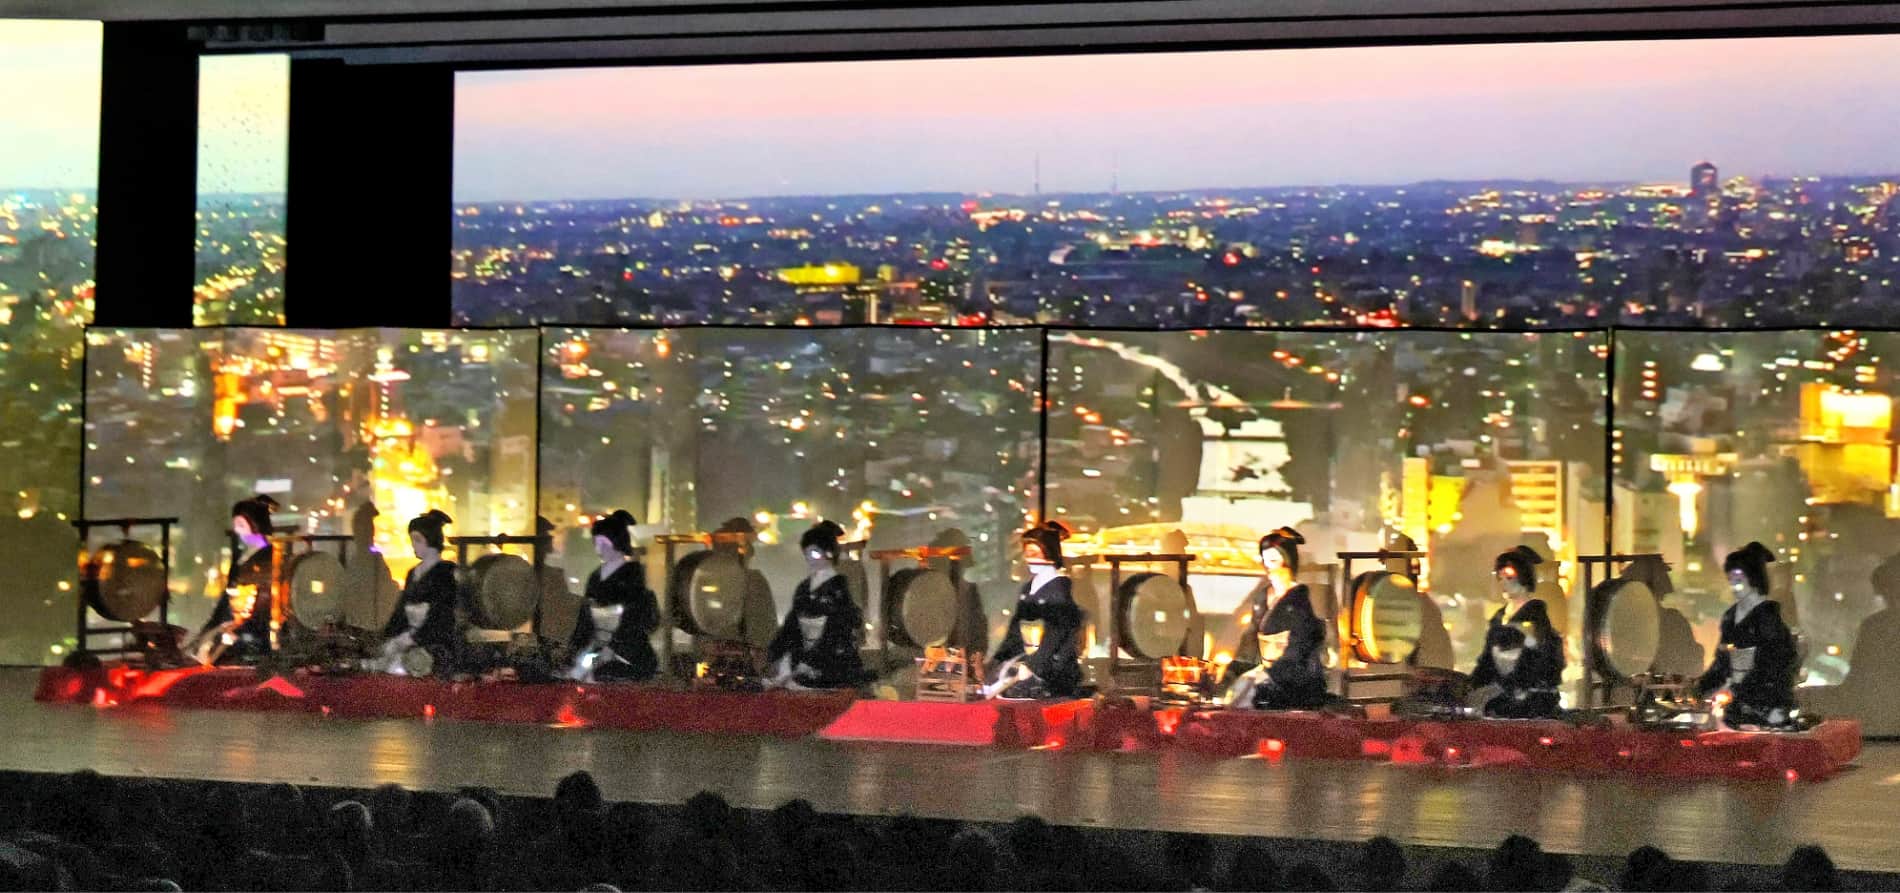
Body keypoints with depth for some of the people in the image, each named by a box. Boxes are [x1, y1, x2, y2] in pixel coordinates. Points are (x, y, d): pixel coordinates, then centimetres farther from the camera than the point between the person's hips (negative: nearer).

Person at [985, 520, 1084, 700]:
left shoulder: (1059, 589, -5)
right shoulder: (1028, 588, 16)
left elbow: (1054, 636, -11)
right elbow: (1015, 628, 15)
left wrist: (1031, 667, -16)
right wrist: (997, 659, 5)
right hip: (1027, 657, 6)